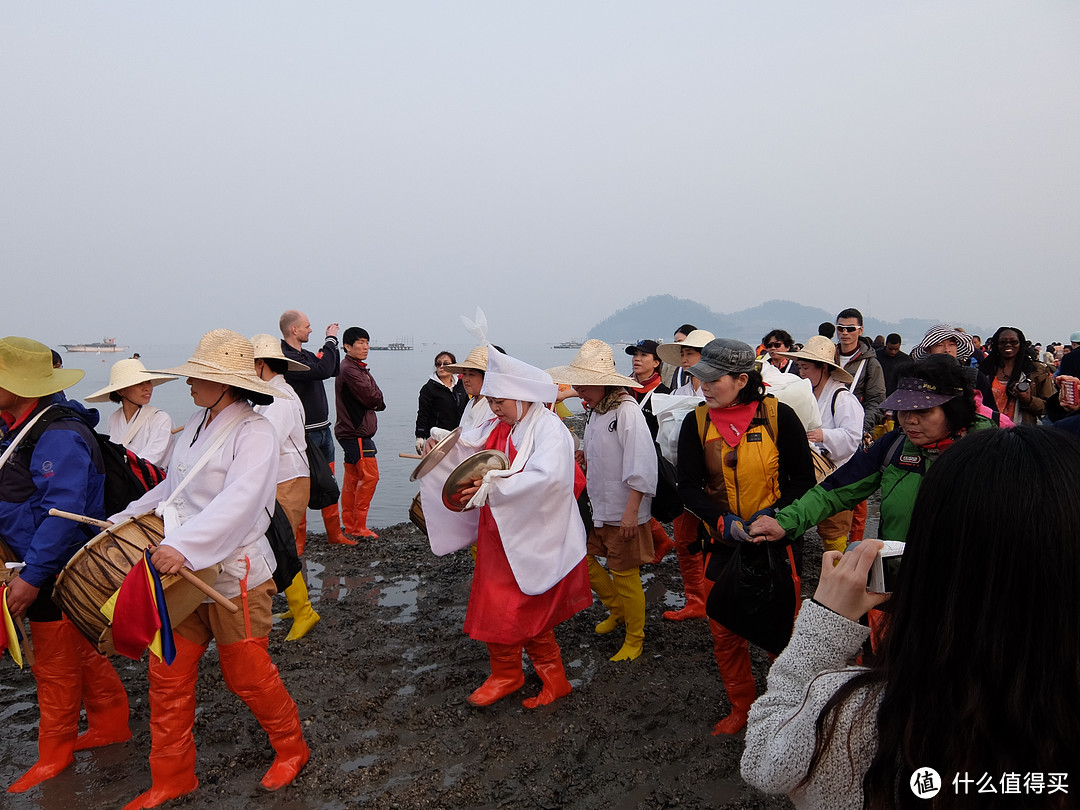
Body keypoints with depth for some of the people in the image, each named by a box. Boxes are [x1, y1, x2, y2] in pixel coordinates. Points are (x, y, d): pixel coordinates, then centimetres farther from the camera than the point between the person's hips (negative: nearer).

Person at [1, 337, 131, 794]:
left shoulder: (59, 438, -25)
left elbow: (62, 515, -29)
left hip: (60, 572, -9)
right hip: (40, 564, 9)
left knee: (54, 664, 7)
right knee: (80, 652, 19)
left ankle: (55, 754, 25)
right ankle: (110, 724, 34)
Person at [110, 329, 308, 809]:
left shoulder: (254, 432, -17)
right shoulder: (196, 425, 8)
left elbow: (239, 500, -32)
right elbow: (172, 488, 20)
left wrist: (183, 546, -41)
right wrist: (127, 518, 9)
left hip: (234, 575, -7)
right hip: (184, 572, 7)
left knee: (247, 675, 7)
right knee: (169, 674, 11)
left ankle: (291, 749, 32)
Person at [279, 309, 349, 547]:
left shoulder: (306, 355, 14)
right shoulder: (286, 358, -17)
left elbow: (334, 370, 24)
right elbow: (323, 370, -29)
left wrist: (332, 342, 13)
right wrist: (331, 340, -16)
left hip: (323, 429, 9)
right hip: (304, 434, -9)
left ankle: (334, 534, 22)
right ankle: (298, 540, 9)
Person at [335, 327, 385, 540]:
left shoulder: (359, 369, 20)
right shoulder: (349, 369, -14)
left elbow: (377, 399, 14)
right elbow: (372, 399, -18)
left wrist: (374, 402, -6)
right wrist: (377, 400, 2)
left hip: (352, 432, 10)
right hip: (356, 432, -10)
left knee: (352, 478, 12)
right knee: (369, 476, -10)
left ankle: (350, 527, 18)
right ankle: (358, 528, -5)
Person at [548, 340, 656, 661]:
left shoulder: (626, 410, -20)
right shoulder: (595, 410, 7)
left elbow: (642, 465, -24)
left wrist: (631, 512, -25)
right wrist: (585, 457, 4)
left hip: (623, 513, -8)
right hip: (595, 505, 9)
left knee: (625, 575, 4)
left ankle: (634, 638, 26)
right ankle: (616, 610, 39)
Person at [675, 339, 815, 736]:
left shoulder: (778, 415, -11)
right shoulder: (696, 423, -4)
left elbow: (802, 478, -5)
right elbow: (689, 487, -5)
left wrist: (772, 514, -20)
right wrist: (725, 522, -20)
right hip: (723, 542, 3)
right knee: (725, 632, 12)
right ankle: (741, 706, 34)